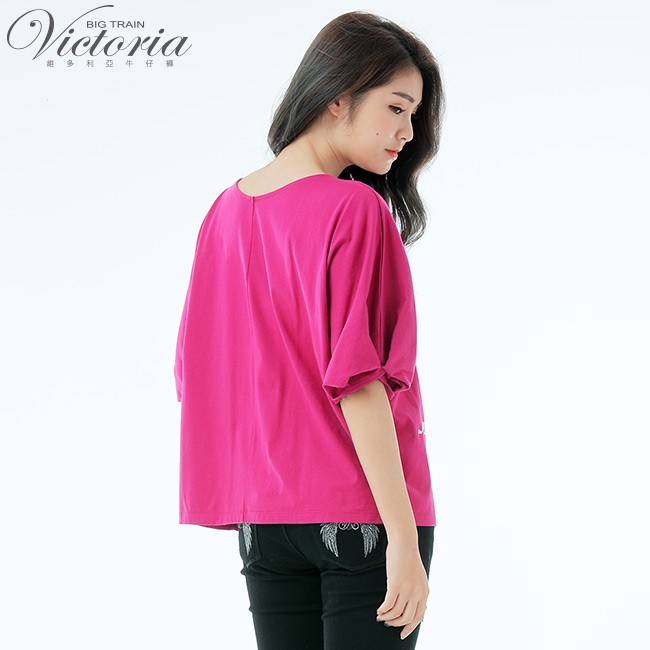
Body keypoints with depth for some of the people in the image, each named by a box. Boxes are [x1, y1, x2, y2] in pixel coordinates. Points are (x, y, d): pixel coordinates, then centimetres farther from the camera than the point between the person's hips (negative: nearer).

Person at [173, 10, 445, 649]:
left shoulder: (227, 208, 8)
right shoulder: (355, 210, -13)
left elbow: (195, 370, 13)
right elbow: (357, 381, -19)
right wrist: (404, 535, -18)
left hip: (263, 516, 7)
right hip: (359, 512, -7)